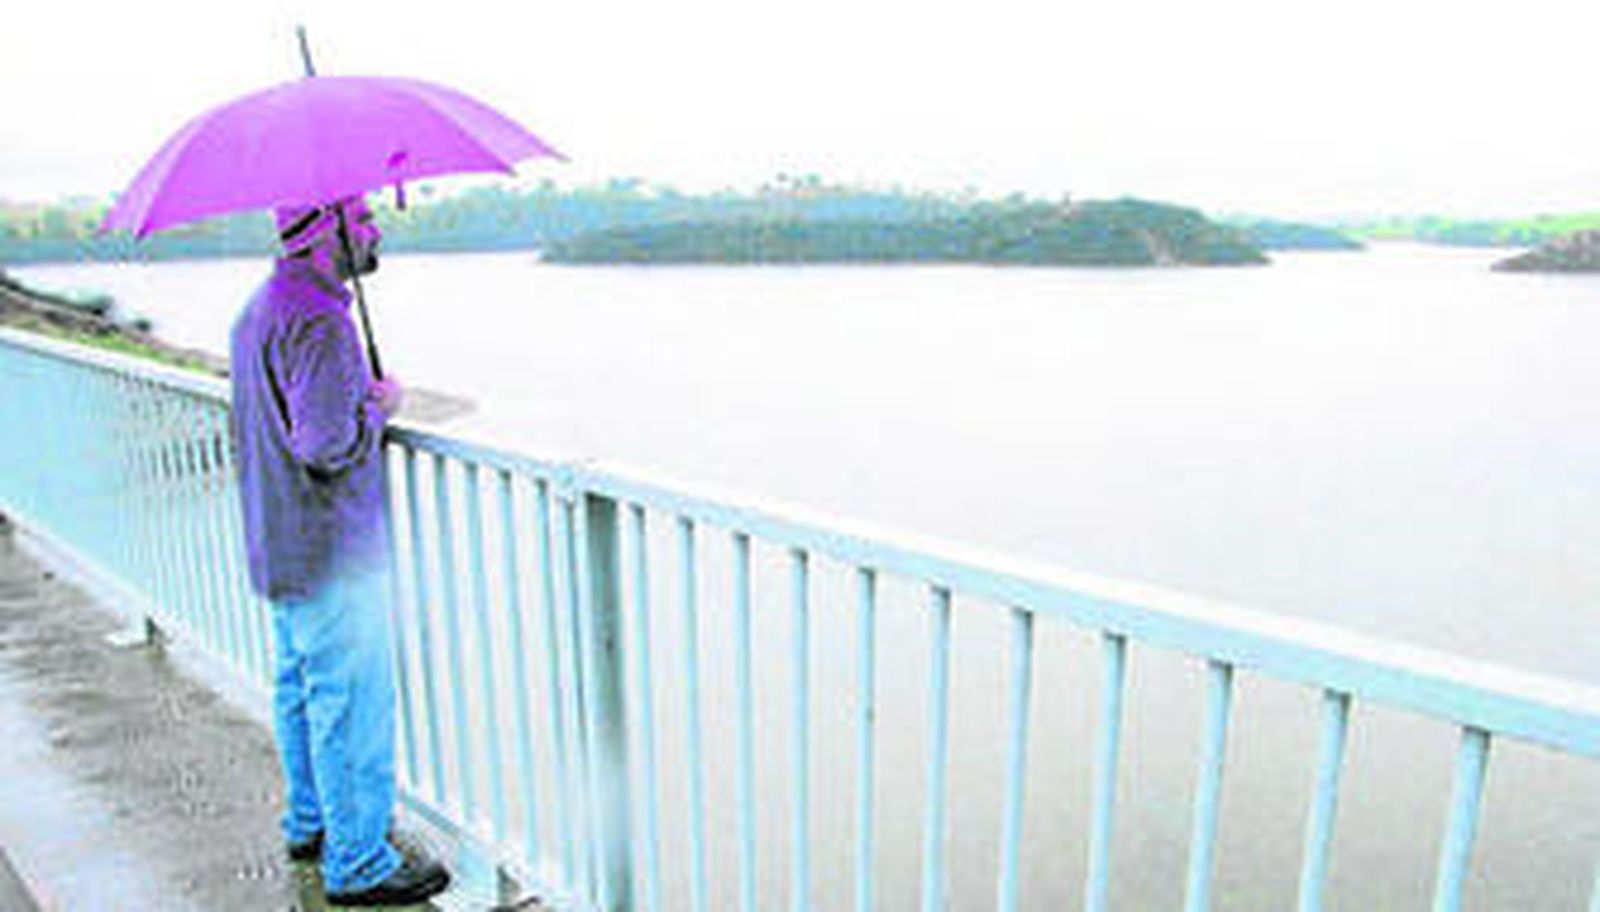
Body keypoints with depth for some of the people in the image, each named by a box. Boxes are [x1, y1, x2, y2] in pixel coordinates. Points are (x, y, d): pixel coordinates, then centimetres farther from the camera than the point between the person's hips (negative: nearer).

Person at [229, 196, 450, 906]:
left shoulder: (259, 309, 13)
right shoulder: (319, 322, -22)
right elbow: (328, 443, -30)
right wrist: (379, 407, -12)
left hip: (280, 549, 11)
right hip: (332, 555, -11)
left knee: (301, 692, 22)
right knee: (354, 706, 0)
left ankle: (310, 825, 39)